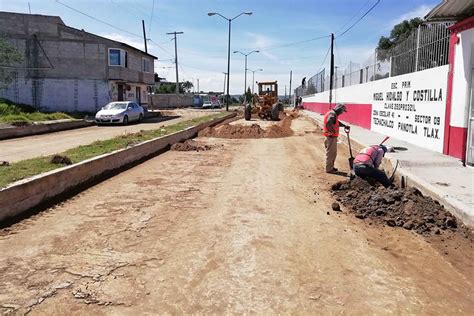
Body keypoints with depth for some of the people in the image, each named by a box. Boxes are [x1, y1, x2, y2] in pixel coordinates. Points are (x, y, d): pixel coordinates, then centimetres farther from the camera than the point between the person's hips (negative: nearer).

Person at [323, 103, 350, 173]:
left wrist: (345, 126, 23)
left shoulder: (333, 114, 15)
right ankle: (329, 169, 8)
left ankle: (331, 167, 30)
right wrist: (333, 131, -23)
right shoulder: (332, 114, -18)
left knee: (333, 153, 20)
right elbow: (328, 122, -36)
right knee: (330, 153, -1)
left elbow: (337, 122, 31)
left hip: (332, 137, 10)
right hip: (331, 137, -10)